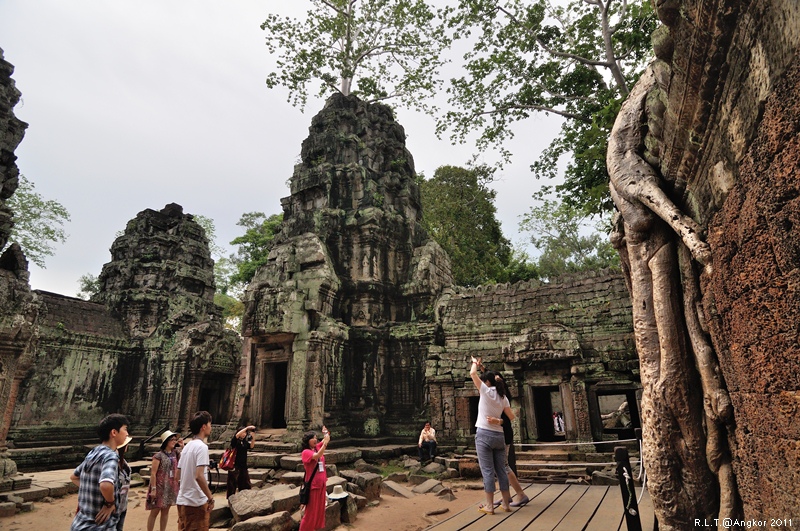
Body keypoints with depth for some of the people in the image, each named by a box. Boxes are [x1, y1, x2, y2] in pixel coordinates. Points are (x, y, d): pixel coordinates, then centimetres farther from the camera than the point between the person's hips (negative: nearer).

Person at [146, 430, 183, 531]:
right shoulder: (159, 455, -13)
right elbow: (153, 473, -13)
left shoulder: (175, 453, 3)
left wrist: (182, 446, -5)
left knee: (165, 511, 13)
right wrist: (153, 489, -17)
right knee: (155, 512, 4)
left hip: (171, 487, 5)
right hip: (160, 487, -5)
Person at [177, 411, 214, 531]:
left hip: (182, 500, 8)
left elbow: (178, 476, 14)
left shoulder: (187, 446, 10)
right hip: (196, 502, -8)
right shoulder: (202, 446, -17)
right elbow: (199, 476, -25)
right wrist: (210, 498, -17)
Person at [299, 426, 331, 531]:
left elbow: (326, 439, 10)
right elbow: (317, 456, -34)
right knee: (310, 511, 4)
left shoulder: (317, 447, 2)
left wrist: (326, 433, -9)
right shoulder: (306, 452, -17)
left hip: (321, 483, 7)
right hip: (312, 485, -7)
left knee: (319, 509, 17)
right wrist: (325, 443, -39)